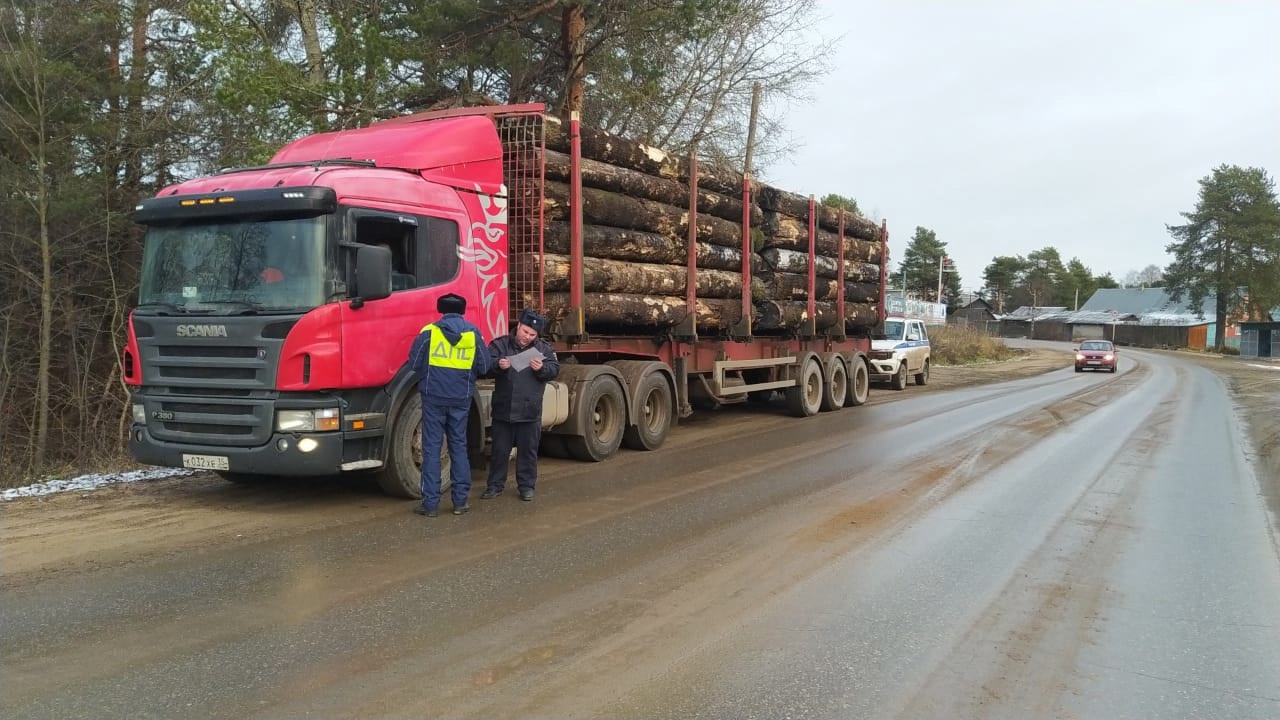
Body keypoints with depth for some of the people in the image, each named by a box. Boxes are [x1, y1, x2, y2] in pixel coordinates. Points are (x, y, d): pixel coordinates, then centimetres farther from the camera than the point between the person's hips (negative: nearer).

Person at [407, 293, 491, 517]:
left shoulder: (429, 332, -4)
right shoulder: (474, 333, 0)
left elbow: (414, 363, -3)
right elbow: (483, 367, 0)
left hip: (434, 396, -2)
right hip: (461, 398, 2)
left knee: (432, 448, 2)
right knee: (459, 446, 11)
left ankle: (431, 503, 1)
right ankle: (460, 501, 12)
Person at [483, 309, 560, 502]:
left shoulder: (544, 348, 6)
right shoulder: (500, 344, 2)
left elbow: (555, 369, -1)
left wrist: (541, 368, -22)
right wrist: (499, 365, -30)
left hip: (530, 412, 1)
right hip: (503, 409, 0)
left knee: (528, 450, 8)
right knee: (499, 450, 8)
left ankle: (527, 486, 19)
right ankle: (495, 485, 20)